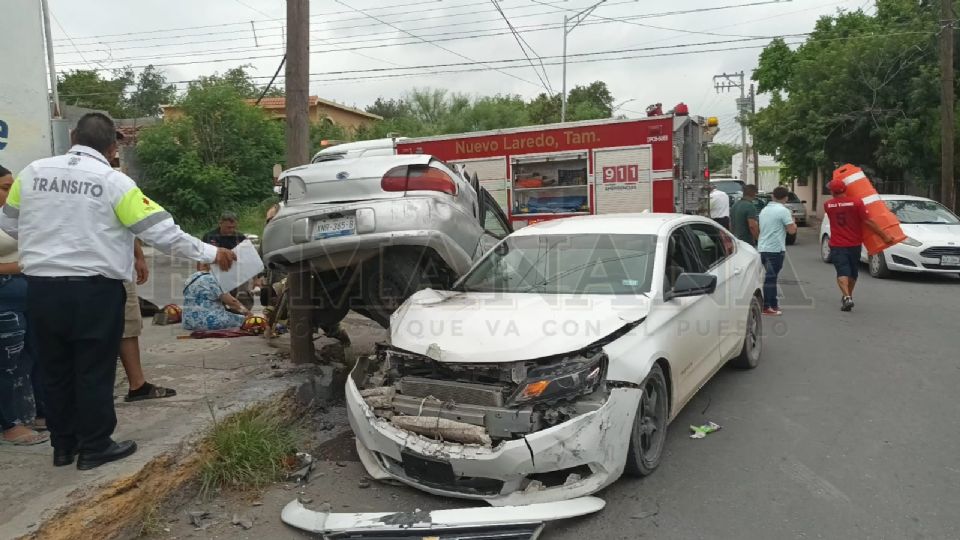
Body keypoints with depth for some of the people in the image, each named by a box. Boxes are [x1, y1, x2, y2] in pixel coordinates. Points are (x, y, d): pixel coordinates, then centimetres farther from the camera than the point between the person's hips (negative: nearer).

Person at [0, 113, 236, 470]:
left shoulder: (32, 172, 3)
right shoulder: (114, 182, -10)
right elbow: (162, 232, -12)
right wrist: (210, 253, -4)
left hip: (41, 287, 5)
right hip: (93, 290, -4)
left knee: (56, 371, 16)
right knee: (94, 371, 6)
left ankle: (63, 446, 27)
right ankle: (94, 448, 15)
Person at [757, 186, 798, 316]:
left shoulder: (764, 210, 13)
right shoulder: (783, 211, -11)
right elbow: (792, 230, -13)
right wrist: (792, 221, 7)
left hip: (762, 247, 8)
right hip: (775, 248, -7)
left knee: (770, 276, 16)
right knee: (770, 277, -5)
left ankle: (773, 304, 24)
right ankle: (767, 307, -3)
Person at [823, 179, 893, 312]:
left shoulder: (827, 205, -5)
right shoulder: (856, 202, -10)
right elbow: (868, 222, -12)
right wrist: (884, 235, -8)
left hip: (837, 245, -1)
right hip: (854, 244, 1)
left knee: (842, 272, -5)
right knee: (853, 272, 18)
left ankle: (846, 297, -25)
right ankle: (848, 296, 33)